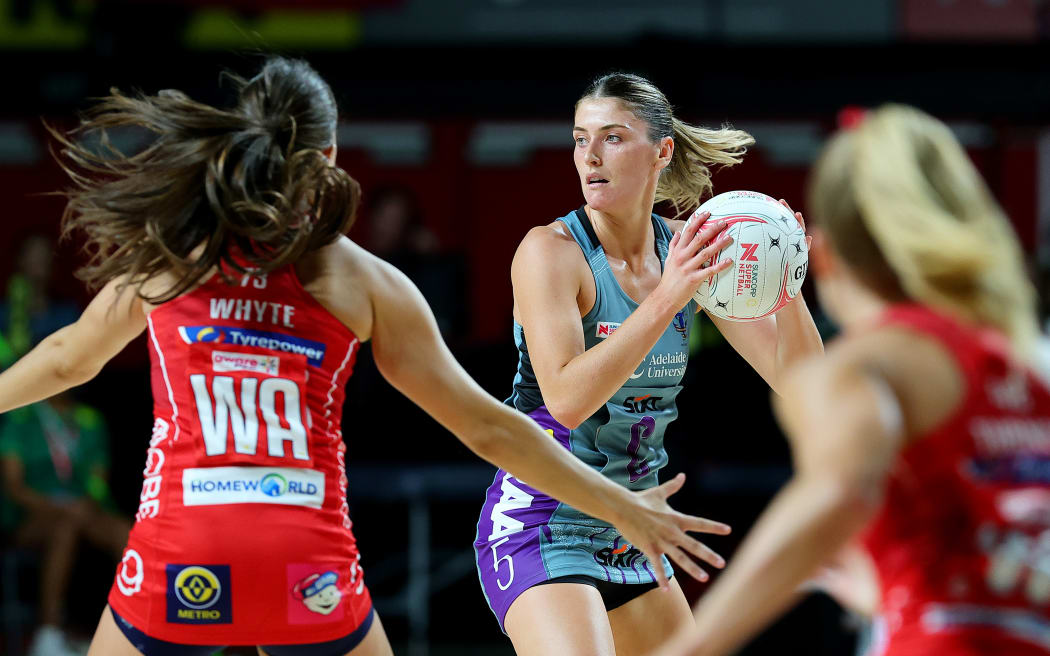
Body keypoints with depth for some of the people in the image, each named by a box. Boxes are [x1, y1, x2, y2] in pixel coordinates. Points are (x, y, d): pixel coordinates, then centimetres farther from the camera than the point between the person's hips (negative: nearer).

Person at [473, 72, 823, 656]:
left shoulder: (689, 253, 3)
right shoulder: (552, 251, -13)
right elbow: (566, 399, -27)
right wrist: (666, 300, -32)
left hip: (627, 537, 7)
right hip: (541, 525, -7)